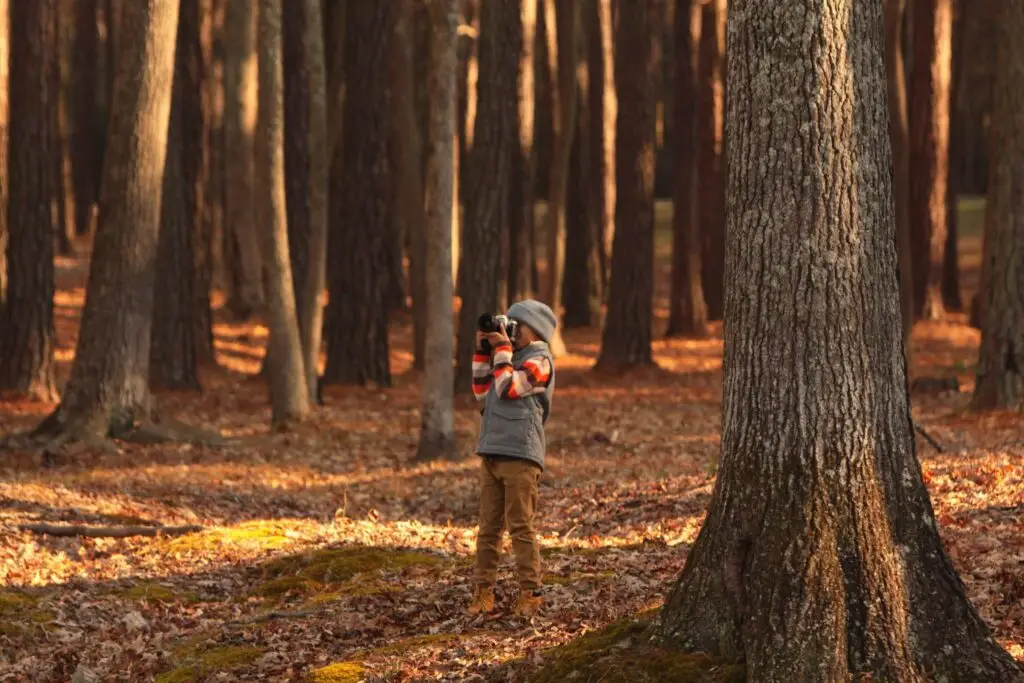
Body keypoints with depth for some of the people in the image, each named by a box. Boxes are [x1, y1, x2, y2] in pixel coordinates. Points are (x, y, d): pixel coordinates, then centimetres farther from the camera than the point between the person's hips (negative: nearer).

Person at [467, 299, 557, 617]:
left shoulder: (539, 361, -3)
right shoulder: (511, 358, 23)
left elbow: (507, 388, -12)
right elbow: (482, 391, 24)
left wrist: (502, 349, -4)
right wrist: (483, 352, 17)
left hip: (521, 455, -8)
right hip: (491, 453, 8)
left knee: (520, 527, -8)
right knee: (488, 527, 5)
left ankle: (530, 594, -4)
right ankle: (483, 592, 6)